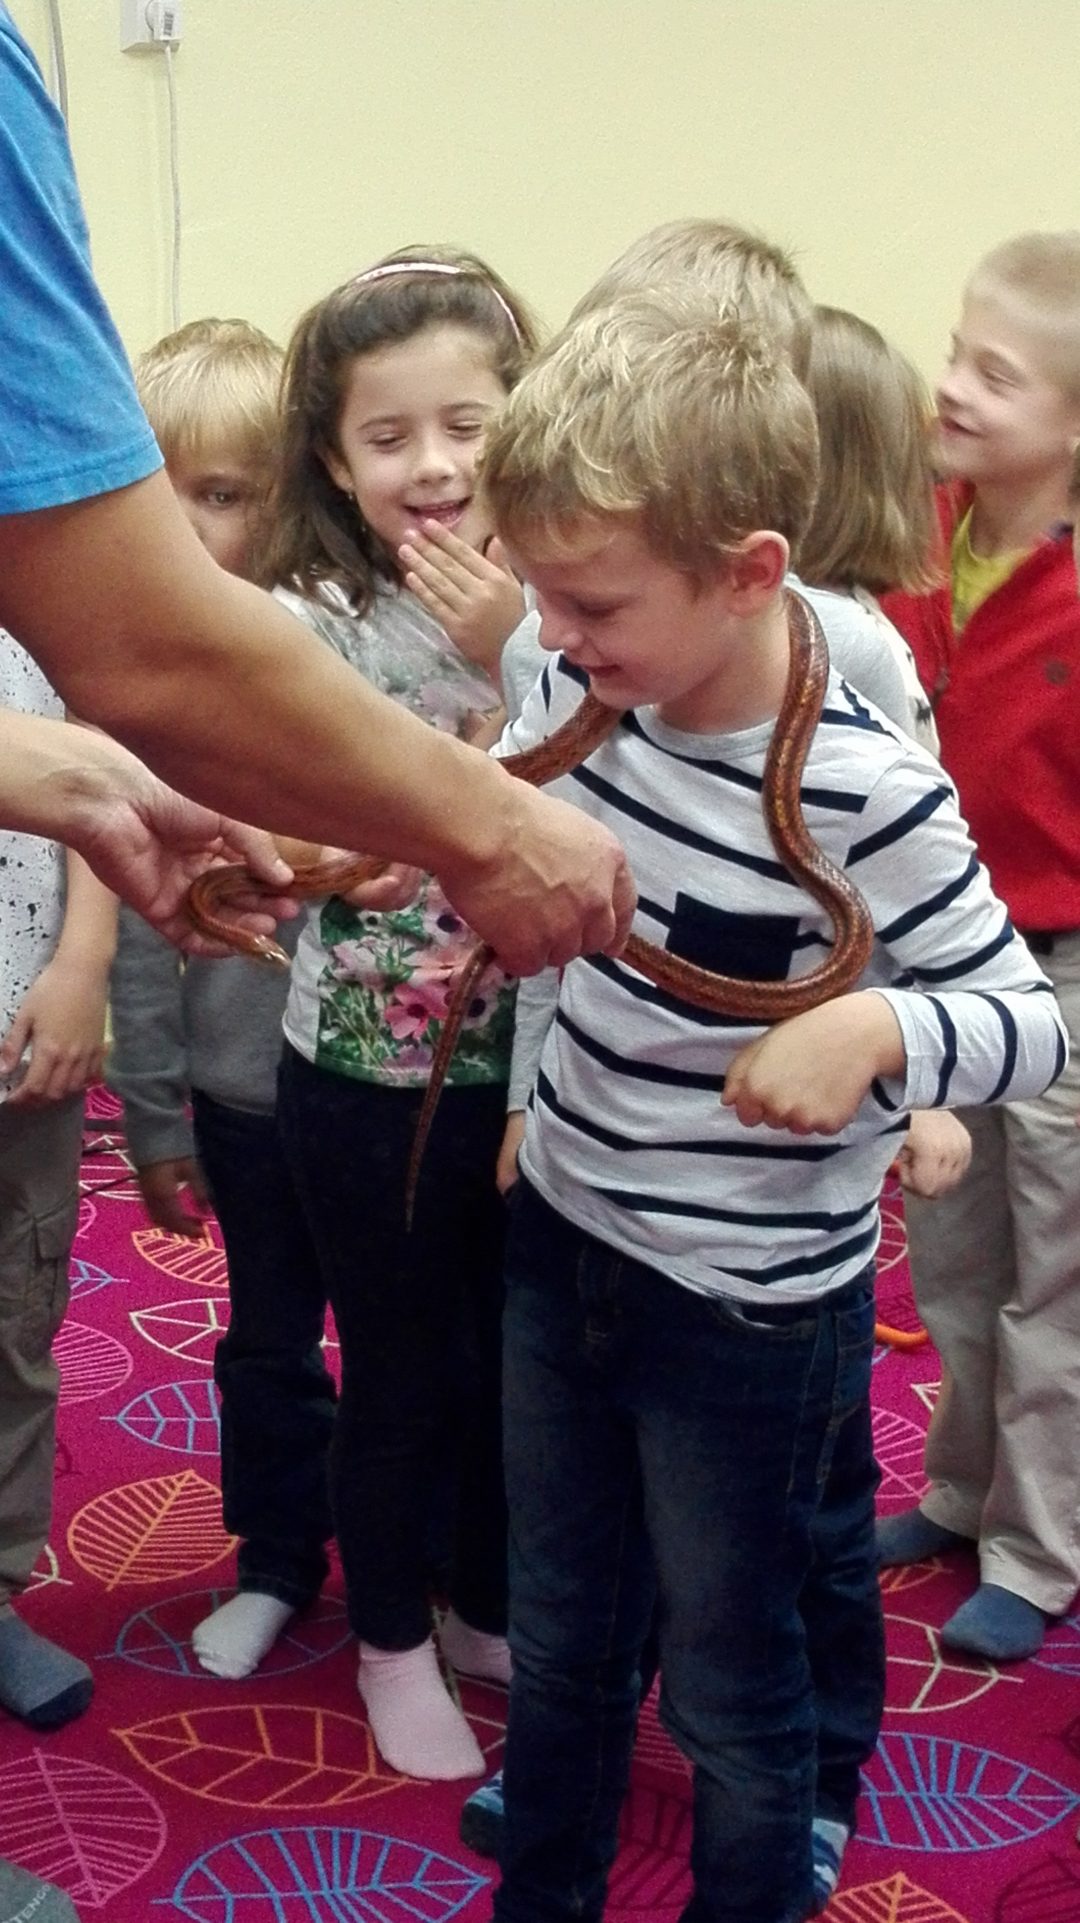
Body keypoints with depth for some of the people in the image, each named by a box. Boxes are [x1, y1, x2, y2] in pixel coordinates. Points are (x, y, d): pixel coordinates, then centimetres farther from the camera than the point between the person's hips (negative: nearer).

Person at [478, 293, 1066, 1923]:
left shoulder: (863, 796, -26)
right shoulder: (588, 693, -8)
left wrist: (876, 1031, -36)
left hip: (749, 1307, -6)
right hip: (561, 1236, 6)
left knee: (731, 1691, 14)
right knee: (557, 1644, 25)